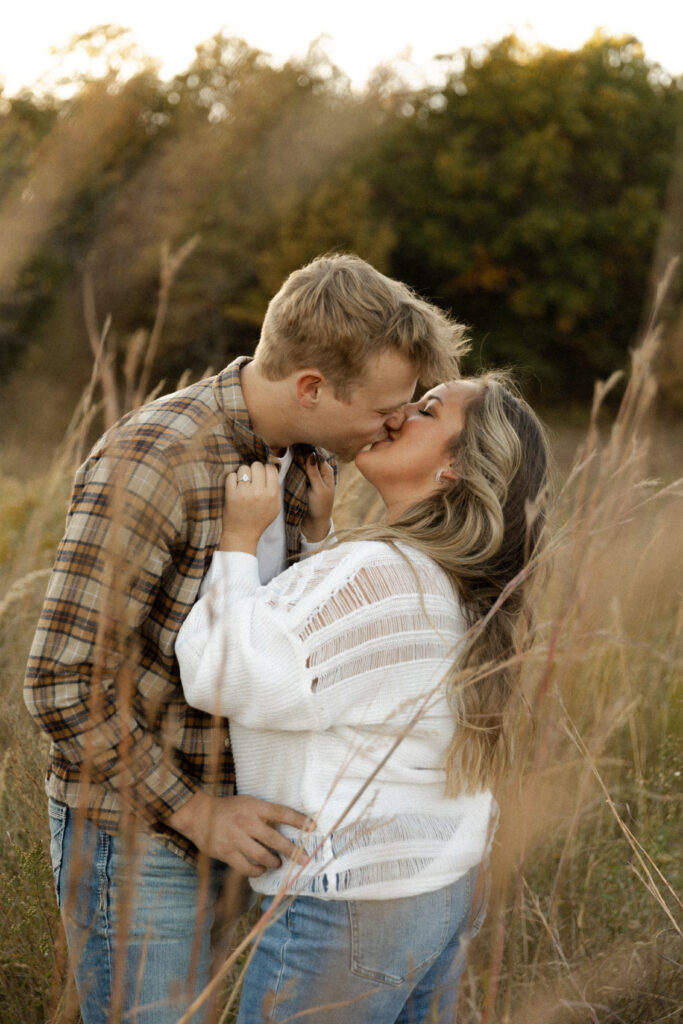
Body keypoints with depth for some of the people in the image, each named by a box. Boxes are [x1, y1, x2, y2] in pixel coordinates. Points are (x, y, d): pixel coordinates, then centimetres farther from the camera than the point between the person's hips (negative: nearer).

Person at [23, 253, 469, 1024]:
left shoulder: (305, 456, 1)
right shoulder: (149, 463, -26)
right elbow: (63, 685, -24)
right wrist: (194, 809, -20)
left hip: (221, 818, 8)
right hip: (134, 836, -8)